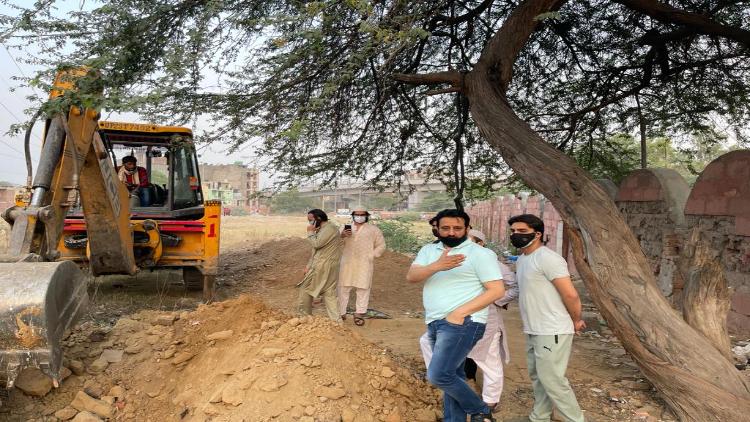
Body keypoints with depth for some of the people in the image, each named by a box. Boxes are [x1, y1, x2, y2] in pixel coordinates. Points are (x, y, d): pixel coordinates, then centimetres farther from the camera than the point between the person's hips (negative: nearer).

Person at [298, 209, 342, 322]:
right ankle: (336, 319, 7)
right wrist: (309, 265, 13)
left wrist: (310, 232, -8)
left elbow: (316, 244, -23)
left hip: (323, 266, -9)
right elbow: (317, 249, 18)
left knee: (305, 288, 3)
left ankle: (305, 315, 14)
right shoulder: (323, 229, 17)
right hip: (328, 267, 9)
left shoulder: (329, 228, -15)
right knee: (329, 293, 8)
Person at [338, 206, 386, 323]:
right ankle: (341, 313, 11)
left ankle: (359, 313, 7)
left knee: (363, 289, -2)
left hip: (364, 264, -2)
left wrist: (371, 256, -3)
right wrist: (341, 236, -8)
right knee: (343, 288, 3)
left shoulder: (373, 229, 8)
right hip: (347, 264, 2)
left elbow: (381, 246, 7)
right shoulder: (346, 228, 17)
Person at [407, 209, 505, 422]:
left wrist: (460, 312, -18)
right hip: (435, 324, 7)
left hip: (462, 324, -6)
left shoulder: (480, 253, -6)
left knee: (438, 375, -14)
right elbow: (411, 276, -5)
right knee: (451, 377, 14)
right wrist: (437, 266, -25)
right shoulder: (429, 250, 10)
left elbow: (497, 290, -10)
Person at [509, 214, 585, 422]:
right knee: (538, 377, 17)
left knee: (552, 380, -3)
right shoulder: (521, 259, 12)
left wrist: (576, 321, -7)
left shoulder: (547, 258, -19)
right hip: (533, 331, 9)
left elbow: (571, 294, -19)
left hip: (552, 332, -9)